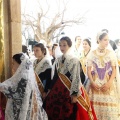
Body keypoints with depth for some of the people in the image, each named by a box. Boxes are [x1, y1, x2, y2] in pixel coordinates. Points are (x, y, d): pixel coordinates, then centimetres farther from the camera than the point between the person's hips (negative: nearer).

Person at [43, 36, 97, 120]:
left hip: (70, 91, -5)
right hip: (58, 90, 5)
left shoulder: (74, 60, -7)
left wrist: (75, 94, -18)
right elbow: (56, 76, 13)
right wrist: (51, 90, 13)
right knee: (57, 113, 6)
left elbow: (76, 78, -12)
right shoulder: (58, 60, 9)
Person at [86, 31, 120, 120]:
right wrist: (92, 83, -9)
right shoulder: (92, 54, 3)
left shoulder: (111, 53, 2)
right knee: (95, 106, 1)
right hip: (95, 84, 0)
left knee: (109, 107, -3)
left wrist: (109, 83, -11)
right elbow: (89, 70, 3)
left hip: (108, 84, 0)